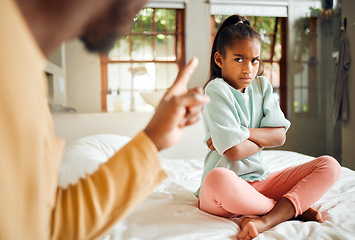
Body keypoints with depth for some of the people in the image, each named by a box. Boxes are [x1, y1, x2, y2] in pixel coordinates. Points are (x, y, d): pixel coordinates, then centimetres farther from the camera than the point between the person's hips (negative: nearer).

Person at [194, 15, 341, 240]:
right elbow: (234, 151, -19)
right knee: (218, 179, -42)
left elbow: (280, 136, 1)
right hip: (229, 187, -6)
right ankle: (293, 208, -16)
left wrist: (244, 133, -13)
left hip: (259, 181, 6)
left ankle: (266, 221, -26)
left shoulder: (262, 86, 10)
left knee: (329, 165, -5)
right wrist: (263, 138, 0)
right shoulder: (216, 90, -10)